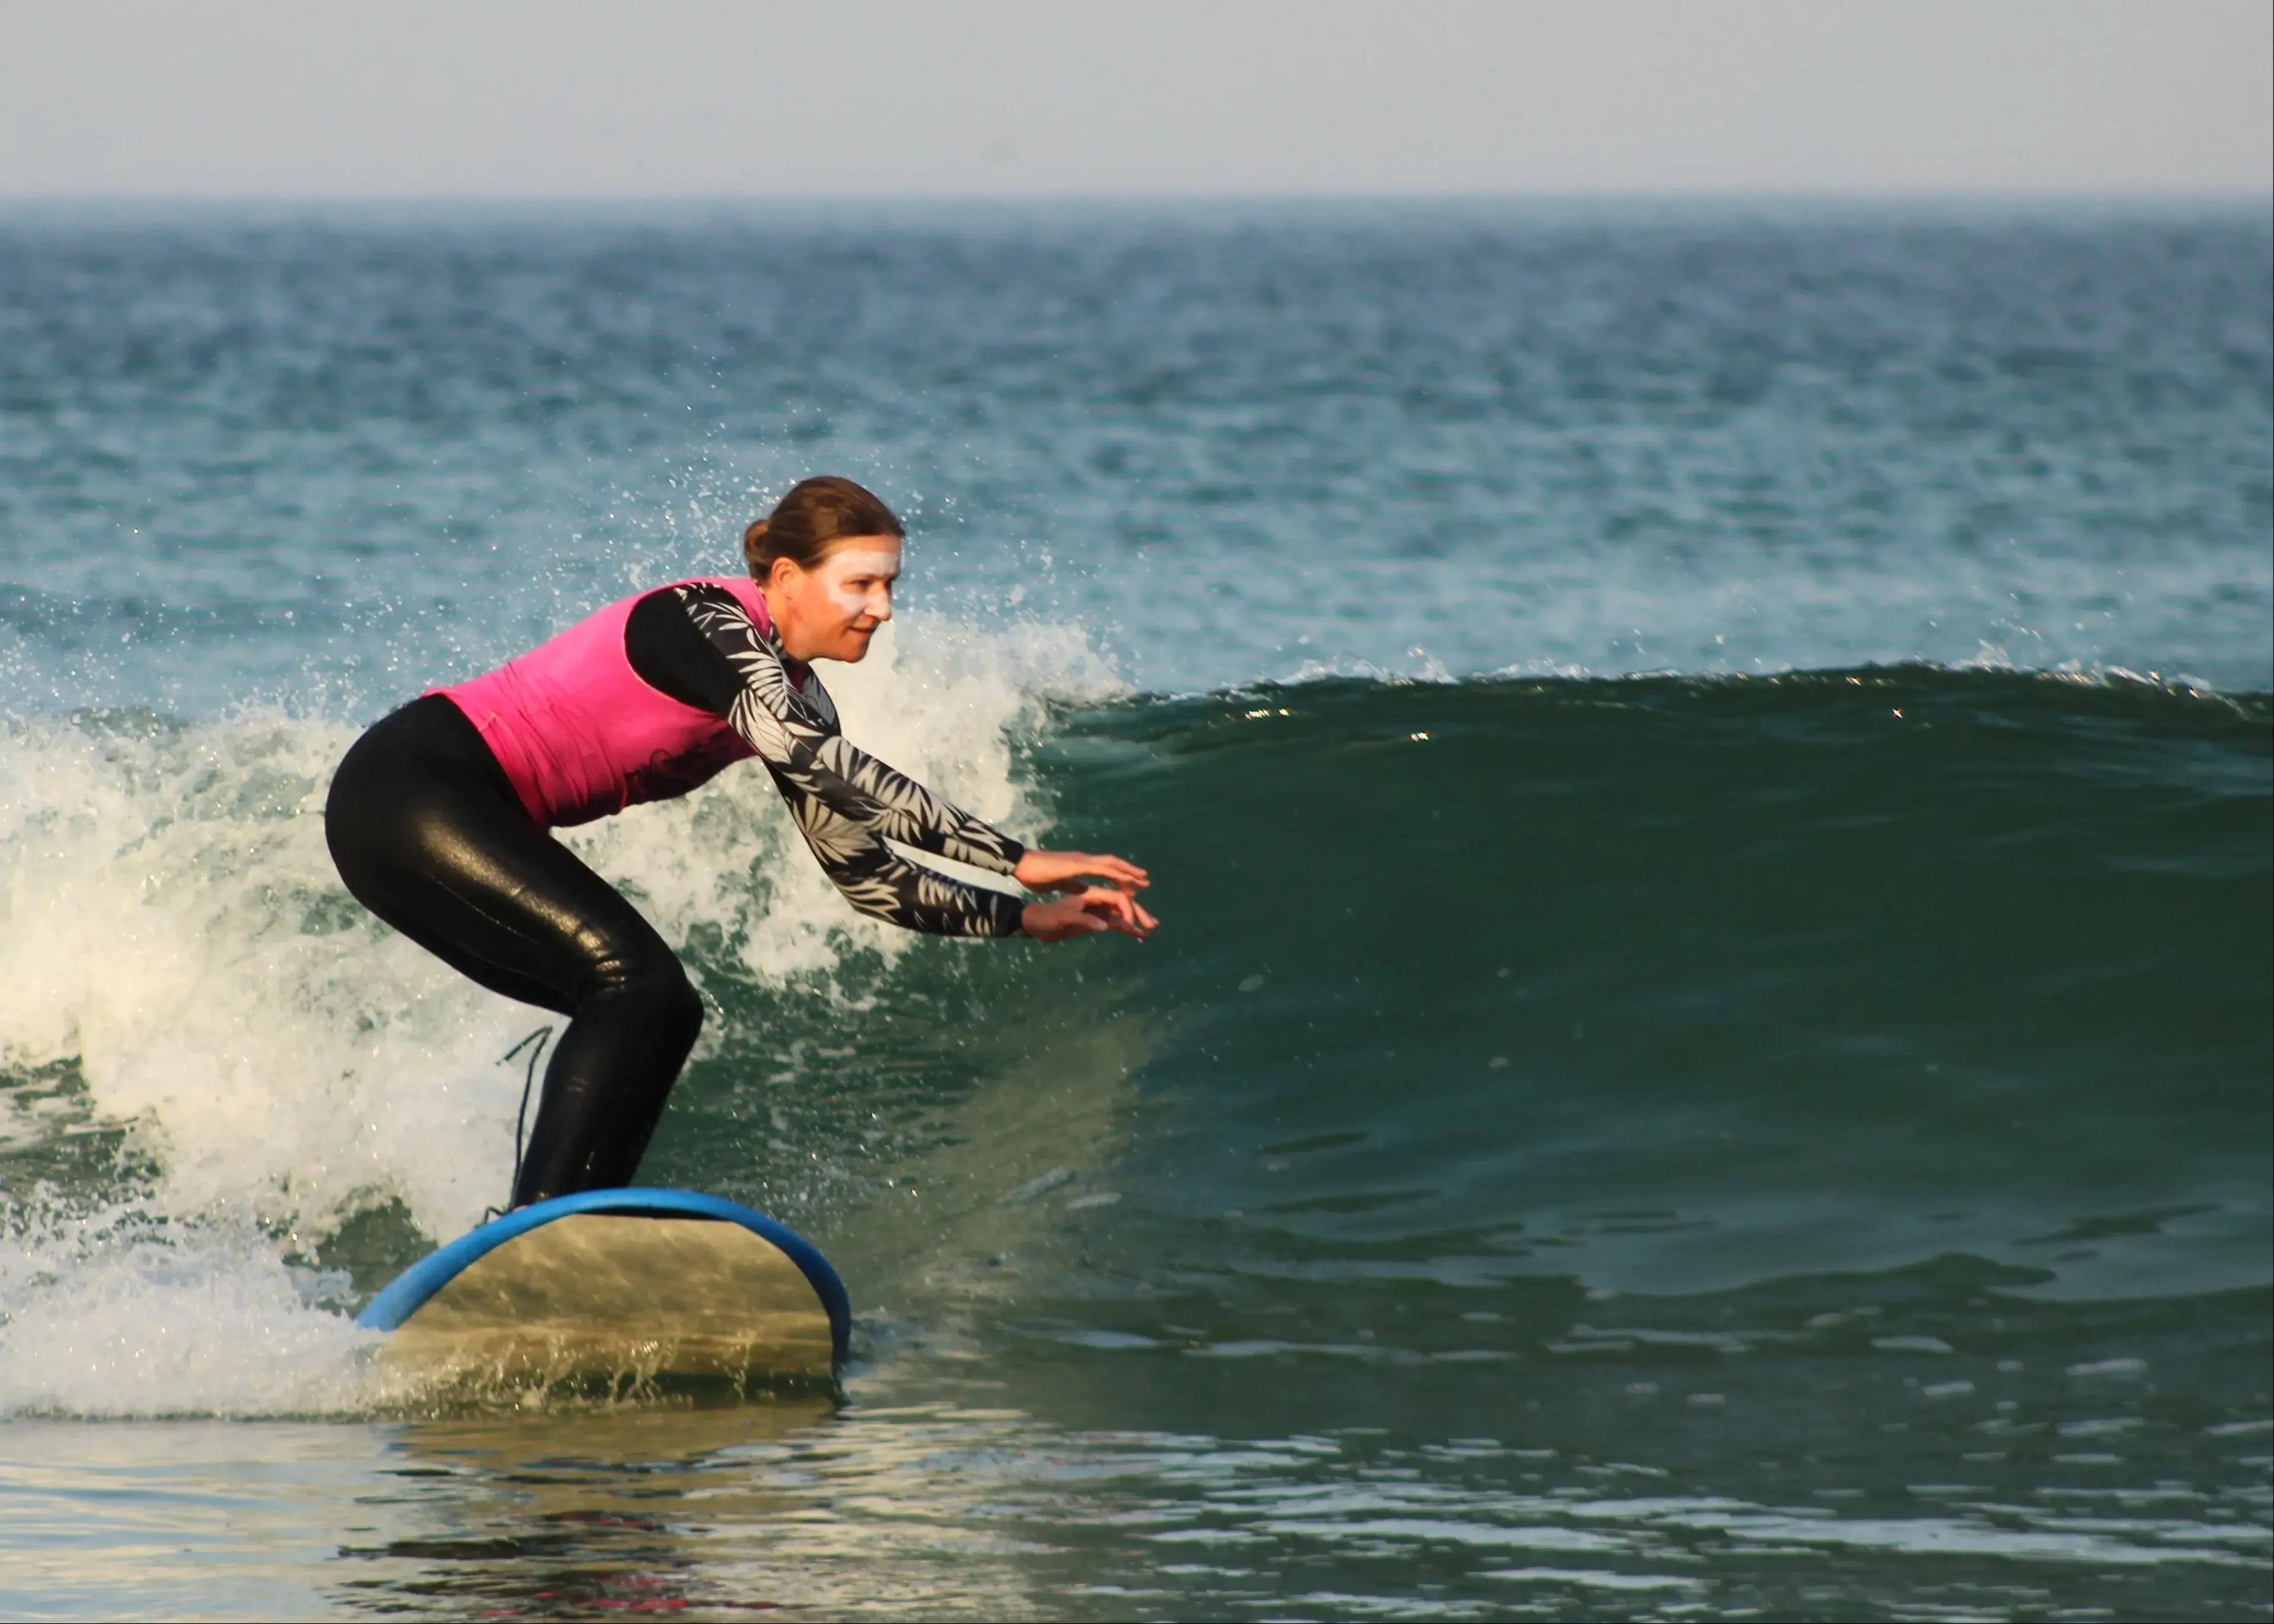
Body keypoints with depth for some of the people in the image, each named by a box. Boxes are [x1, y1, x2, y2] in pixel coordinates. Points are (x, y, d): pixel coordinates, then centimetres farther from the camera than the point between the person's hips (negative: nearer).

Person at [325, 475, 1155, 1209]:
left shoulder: (791, 696, 10)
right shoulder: (707, 622, -18)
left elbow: (866, 875, 14)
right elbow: (820, 766, -33)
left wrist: (1028, 919, 2)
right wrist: (1018, 862, -35)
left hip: (465, 822, 10)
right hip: (408, 786, -10)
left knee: (661, 1015, 7)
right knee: (635, 981, -20)